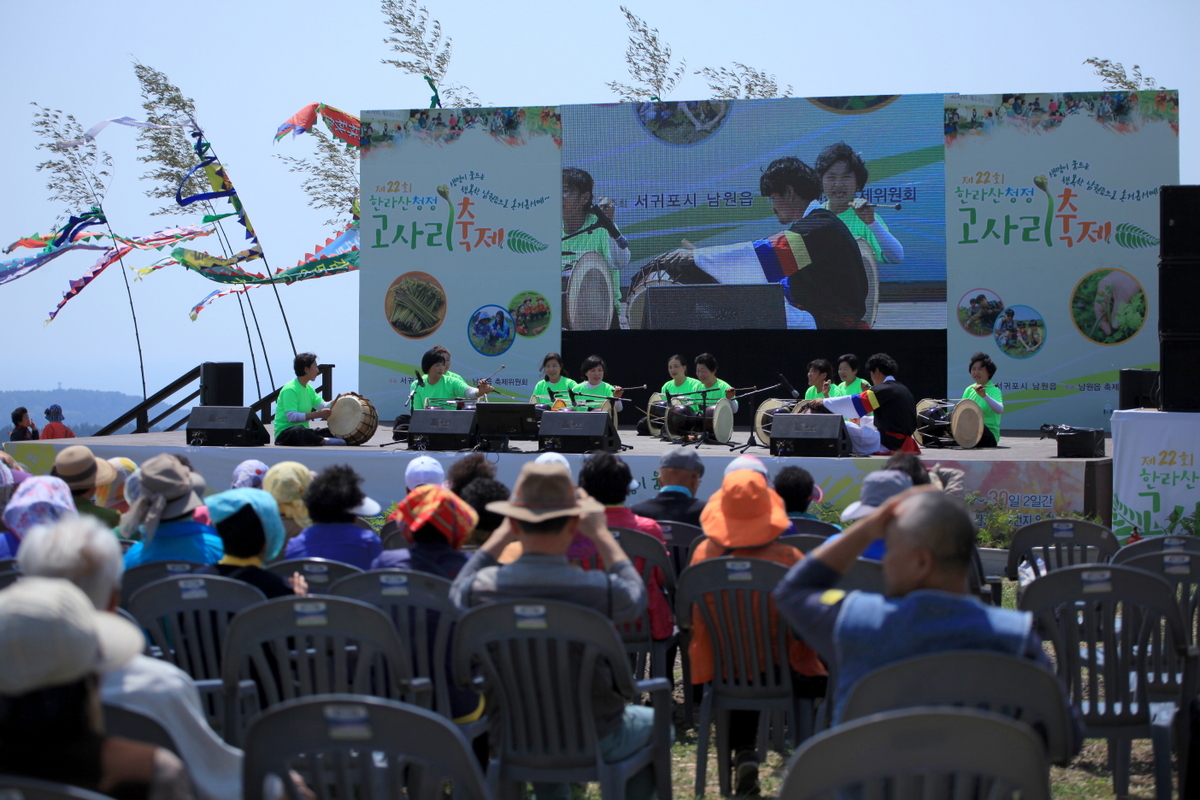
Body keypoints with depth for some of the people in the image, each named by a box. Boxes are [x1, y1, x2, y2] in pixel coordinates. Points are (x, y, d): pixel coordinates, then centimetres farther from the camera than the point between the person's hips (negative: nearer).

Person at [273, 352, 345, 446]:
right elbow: (291, 416, -27)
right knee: (298, 430, -42)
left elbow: (323, 406, 9)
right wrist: (318, 414, -29)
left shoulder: (309, 389, 13)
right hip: (284, 433, -10)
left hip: (303, 431, 10)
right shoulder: (290, 389, -17)